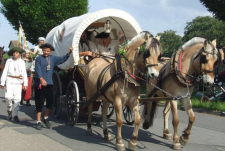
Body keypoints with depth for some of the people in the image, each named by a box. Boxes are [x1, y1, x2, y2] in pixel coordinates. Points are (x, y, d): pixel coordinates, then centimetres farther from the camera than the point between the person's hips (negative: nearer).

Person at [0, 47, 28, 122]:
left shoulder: (22, 62, 7)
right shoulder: (9, 61, 7)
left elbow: (24, 73, 8)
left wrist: (25, 84, 0)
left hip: (18, 82, 1)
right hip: (10, 81, -1)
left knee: (17, 99, 1)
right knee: (9, 97, -16)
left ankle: (15, 115, 11)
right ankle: (9, 110, 10)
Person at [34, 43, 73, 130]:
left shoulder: (53, 58, 12)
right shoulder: (39, 59, -3)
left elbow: (62, 59, 10)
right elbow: (38, 70, -14)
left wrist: (69, 52, -5)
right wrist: (41, 79, -29)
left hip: (49, 84, 4)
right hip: (39, 84, -4)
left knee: (50, 102, 4)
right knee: (39, 103, 1)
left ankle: (46, 118, 28)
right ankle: (38, 122, 11)